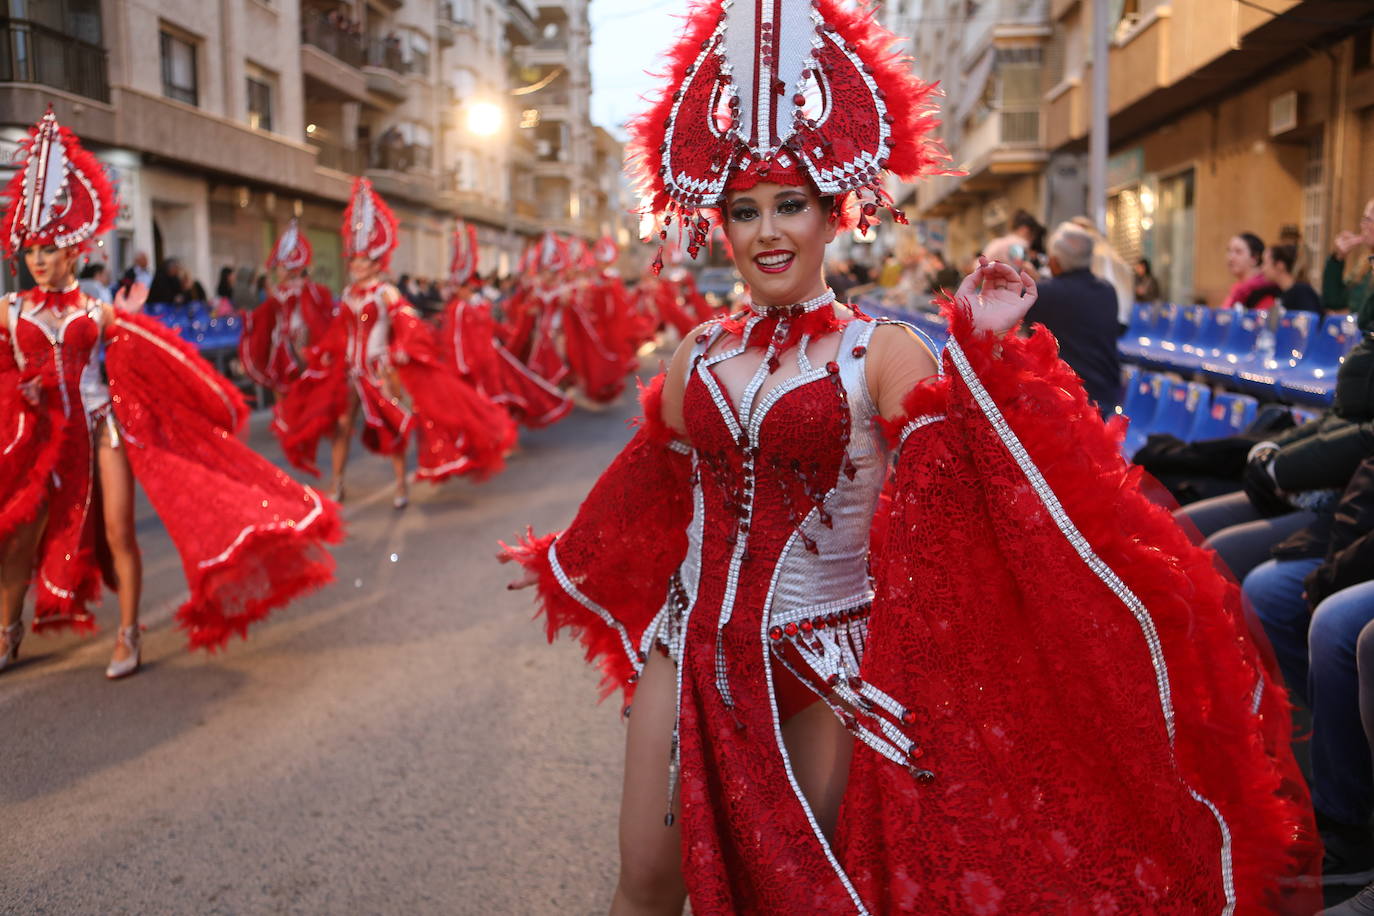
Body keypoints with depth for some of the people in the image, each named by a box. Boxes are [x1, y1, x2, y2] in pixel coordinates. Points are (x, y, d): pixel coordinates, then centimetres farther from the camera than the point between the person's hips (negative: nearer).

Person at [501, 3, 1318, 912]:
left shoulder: (882, 353, -9)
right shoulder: (699, 355, 3)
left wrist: (980, 350, -29)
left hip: (822, 662, -3)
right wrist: (566, 562, 29)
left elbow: (945, 494, -23)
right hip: (694, 642, 4)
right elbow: (656, 502, 18)